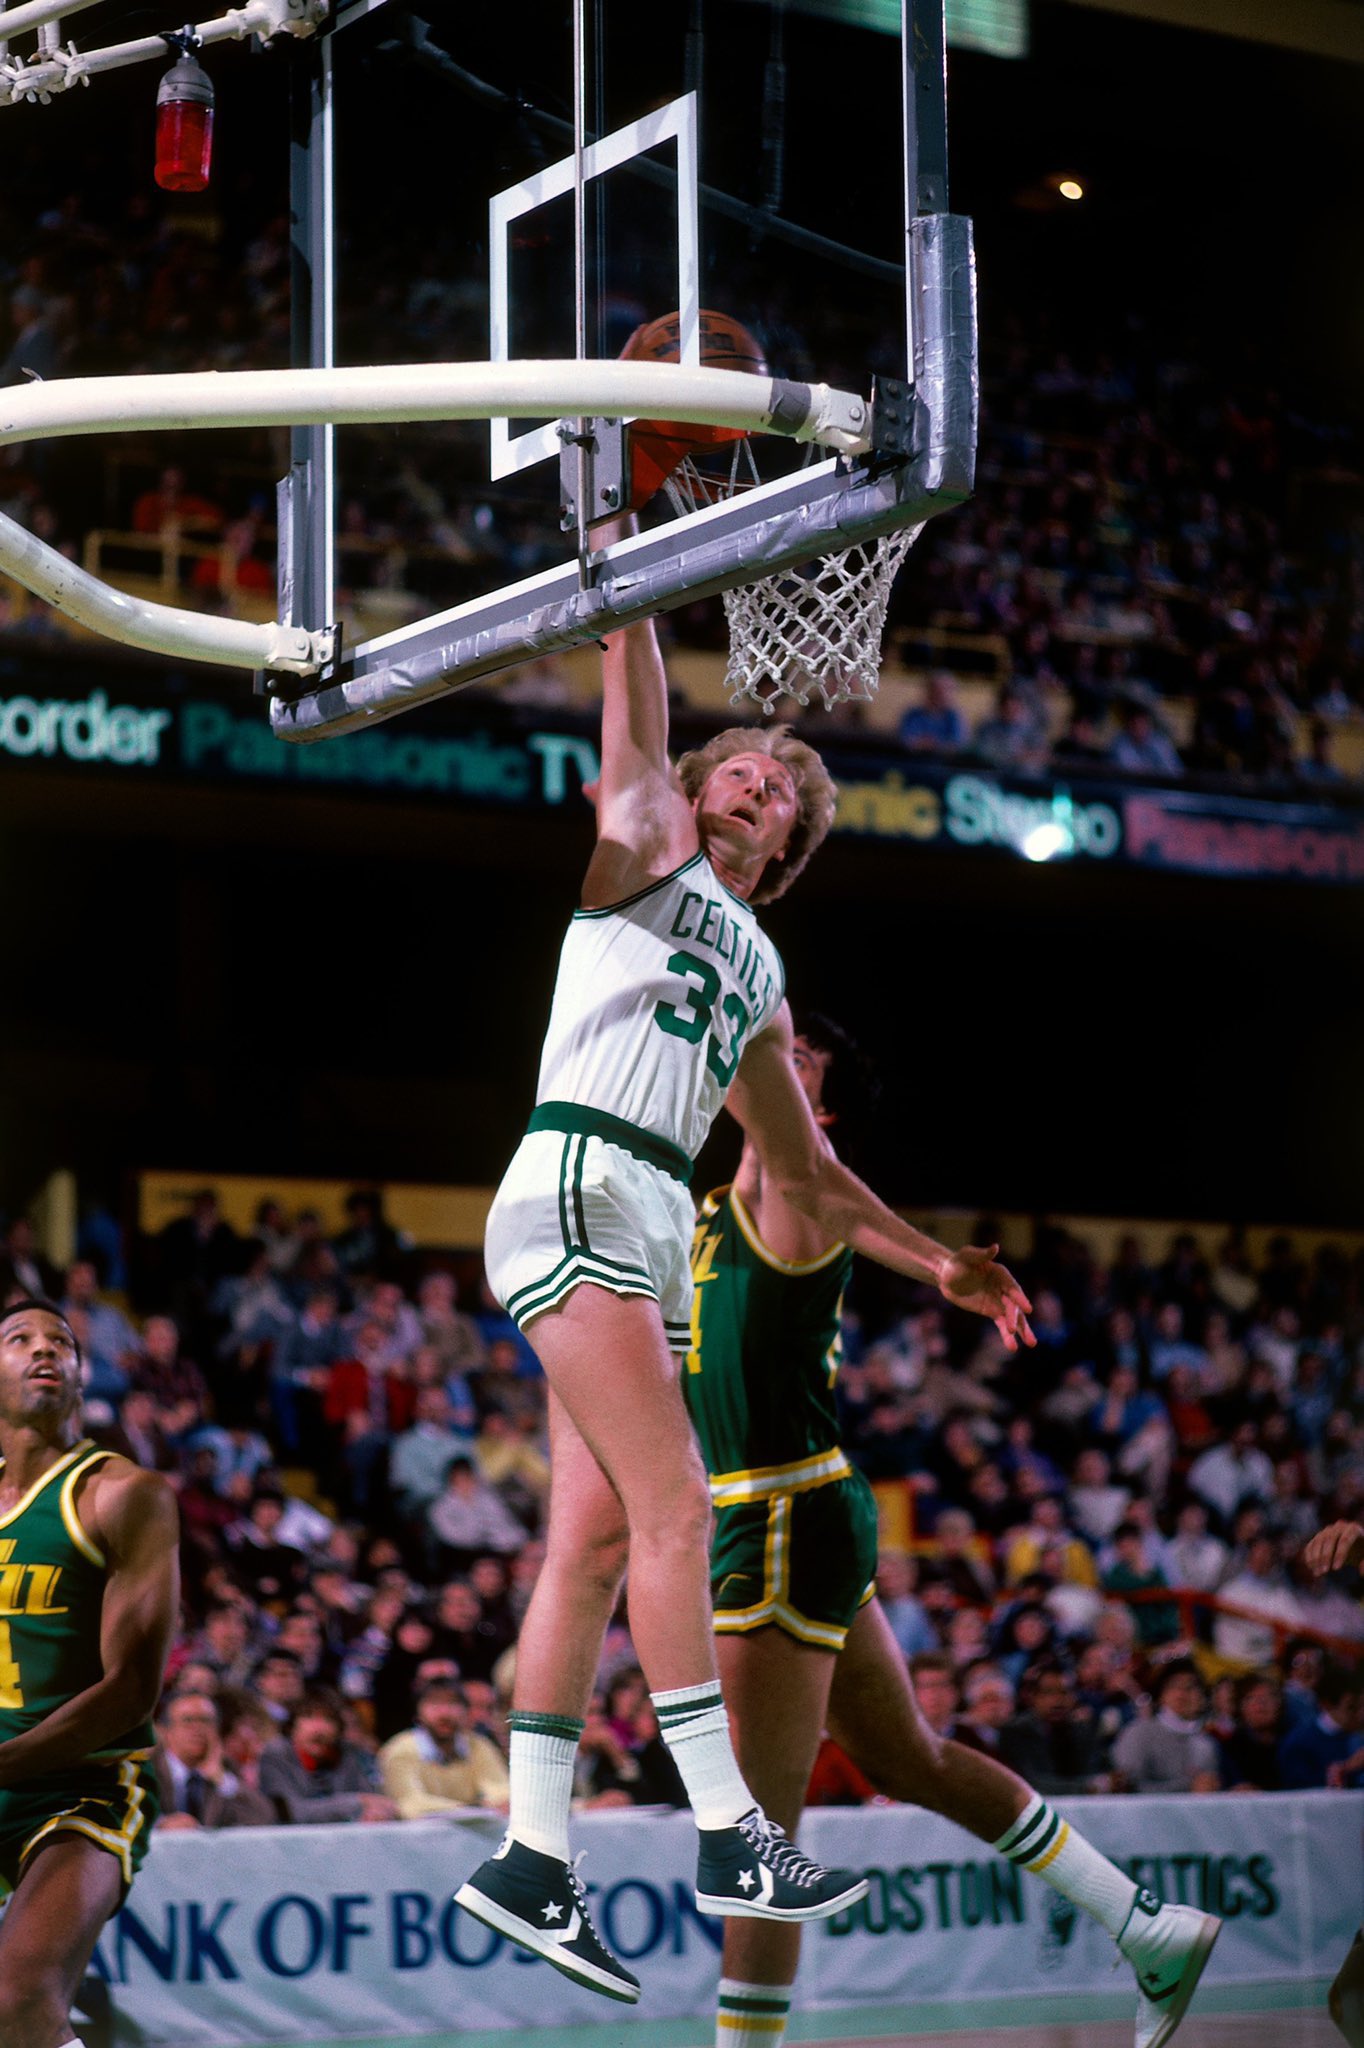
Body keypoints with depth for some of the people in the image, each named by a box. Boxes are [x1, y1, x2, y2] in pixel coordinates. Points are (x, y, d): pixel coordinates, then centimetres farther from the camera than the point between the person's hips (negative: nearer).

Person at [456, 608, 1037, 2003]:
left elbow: (806, 1175, 29)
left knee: (595, 1539, 2)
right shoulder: (646, 843, 12)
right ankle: (729, 1835, -16)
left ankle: (531, 1856, 2)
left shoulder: (757, 974, 27)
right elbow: (635, 727, -2)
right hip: (576, 1191, -7)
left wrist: (939, 1267, 25)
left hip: (655, 1233, 7)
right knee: (672, 1505, -14)